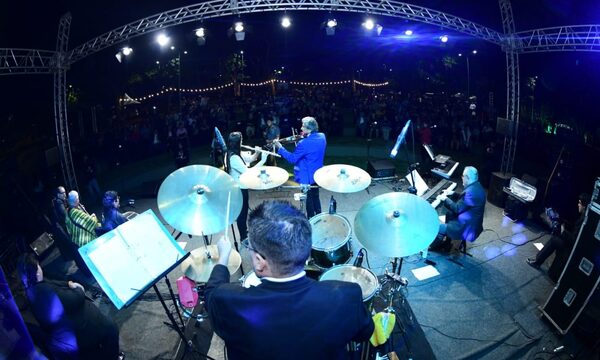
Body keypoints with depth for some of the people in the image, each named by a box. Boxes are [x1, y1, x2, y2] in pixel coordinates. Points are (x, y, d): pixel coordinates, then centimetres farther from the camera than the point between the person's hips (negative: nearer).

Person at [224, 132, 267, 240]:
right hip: (239, 189, -10)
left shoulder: (233, 154, 2)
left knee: (243, 210, 25)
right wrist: (262, 161, -31)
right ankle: (244, 237, 22)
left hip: (238, 187, 10)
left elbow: (250, 159, 9)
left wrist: (257, 153, -10)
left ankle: (244, 231, 43)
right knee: (242, 212, 6)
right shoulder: (234, 158, -29)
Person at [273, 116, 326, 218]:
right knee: (315, 197, 24)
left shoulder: (304, 143, -29)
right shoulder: (322, 136, -5)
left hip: (307, 177, -8)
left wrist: (280, 148, -14)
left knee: (308, 199, 10)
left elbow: (292, 158, -20)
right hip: (318, 175, 8)